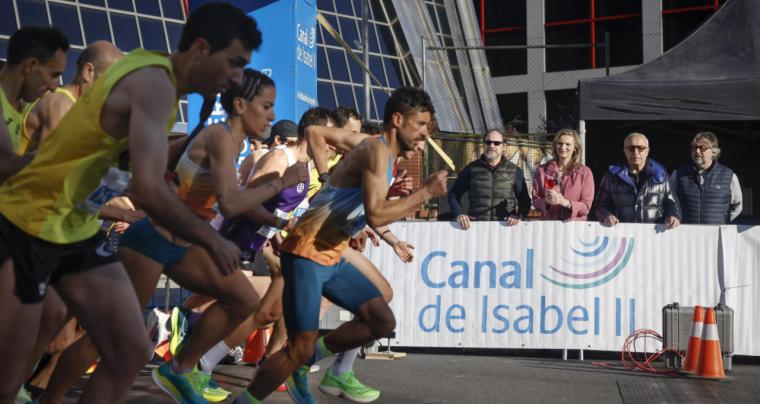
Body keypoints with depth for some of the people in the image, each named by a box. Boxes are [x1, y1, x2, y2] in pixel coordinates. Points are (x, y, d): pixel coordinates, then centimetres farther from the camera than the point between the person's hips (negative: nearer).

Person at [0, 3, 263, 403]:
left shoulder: (153, 72, 5)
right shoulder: (155, 83, -23)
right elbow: (148, 189, -33)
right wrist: (213, 241, -20)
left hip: (79, 228, 9)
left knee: (130, 353, 4)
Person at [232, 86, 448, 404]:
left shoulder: (370, 145, 9)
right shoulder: (377, 149, -18)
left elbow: (315, 132, 18)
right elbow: (376, 215, -29)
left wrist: (328, 178, 12)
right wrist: (426, 192, -21)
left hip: (332, 257, 10)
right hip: (306, 255, -10)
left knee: (382, 322, 8)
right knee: (301, 348, -10)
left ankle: (304, 361, 18)